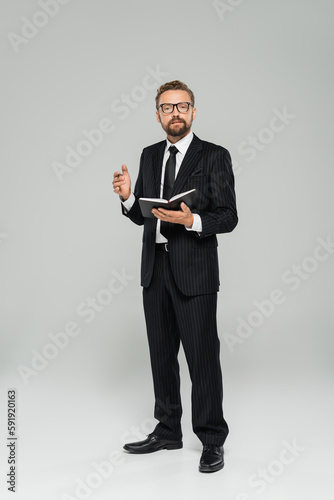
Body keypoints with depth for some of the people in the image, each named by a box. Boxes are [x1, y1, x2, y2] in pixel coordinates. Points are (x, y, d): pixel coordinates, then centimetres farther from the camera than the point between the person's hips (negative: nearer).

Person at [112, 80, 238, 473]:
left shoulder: (214, 157, -4)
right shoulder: (150, 156, 12)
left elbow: (228, 217, -8)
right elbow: (141, 216, 13)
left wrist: (191, 220, -24)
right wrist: (128, 197, -7)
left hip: (194, 271, -5)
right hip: (155, 268, 6)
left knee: (202, 356, 0)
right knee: (161, 353, 14)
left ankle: (212, 440, 16)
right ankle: (167, 430, 31)